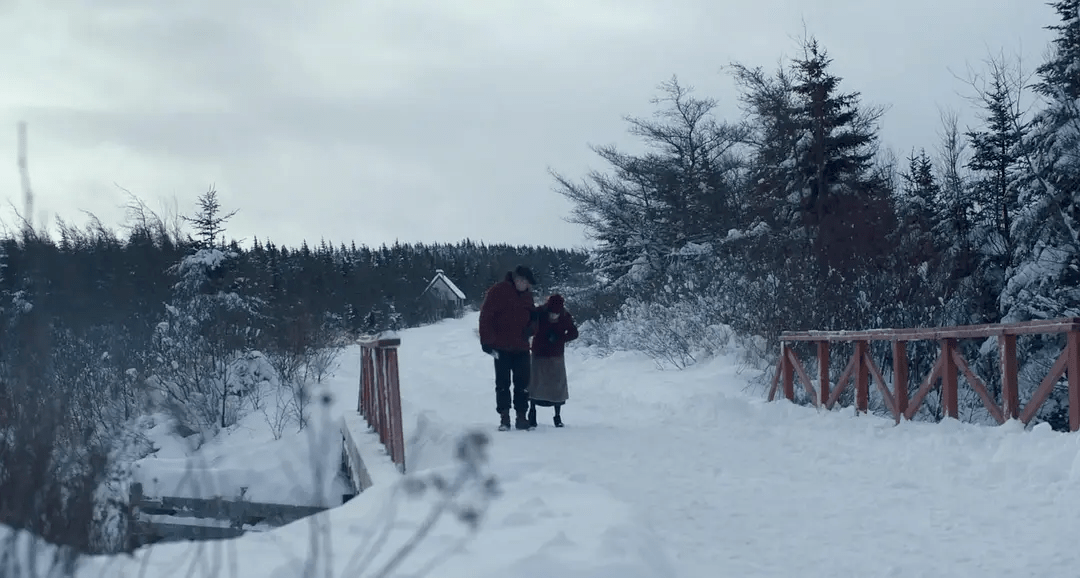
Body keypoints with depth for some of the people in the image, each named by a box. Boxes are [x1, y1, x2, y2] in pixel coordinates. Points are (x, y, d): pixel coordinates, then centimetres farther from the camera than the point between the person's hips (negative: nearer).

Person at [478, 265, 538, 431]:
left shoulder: (526, 295, 11)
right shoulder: (497, 291, -9)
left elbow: (533, 316, 20)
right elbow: (486, 316, -12)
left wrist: (532, 327, -3)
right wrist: (487, 341, -18)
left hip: (521, 348, 5)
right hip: (502, 348, -5)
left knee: (523, 384, 4)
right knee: (503, 383, 2)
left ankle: (521, 417, 10)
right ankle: (504, 417, 7)